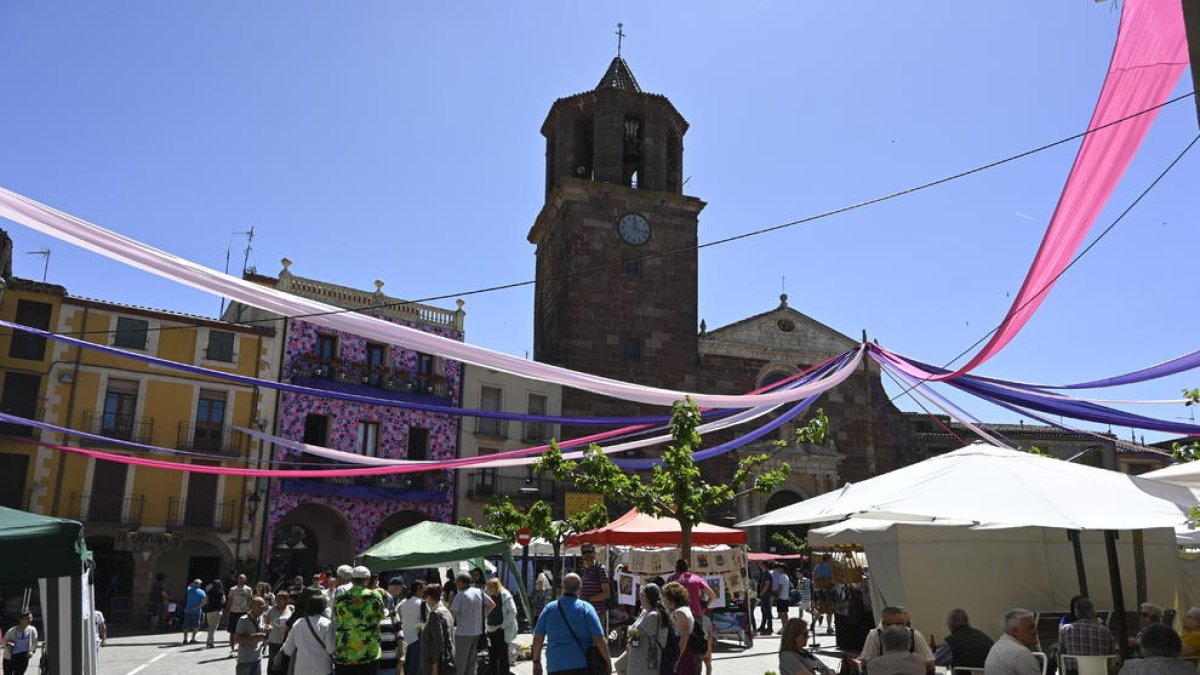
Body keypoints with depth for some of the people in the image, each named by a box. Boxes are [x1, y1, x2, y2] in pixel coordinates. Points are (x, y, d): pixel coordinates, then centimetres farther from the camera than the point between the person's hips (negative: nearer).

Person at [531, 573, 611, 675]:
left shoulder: (549, 608, 4)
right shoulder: (586, 608, -5)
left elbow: (538, 638, 5)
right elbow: (599, 639, -9)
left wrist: (536, 662, 15)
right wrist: (608, 662, 0)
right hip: (581, 666, -2)